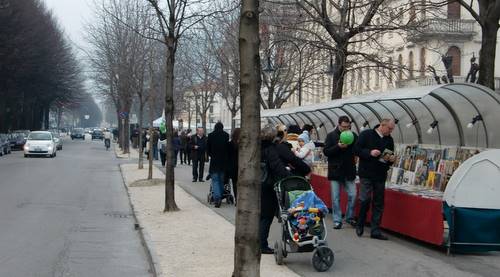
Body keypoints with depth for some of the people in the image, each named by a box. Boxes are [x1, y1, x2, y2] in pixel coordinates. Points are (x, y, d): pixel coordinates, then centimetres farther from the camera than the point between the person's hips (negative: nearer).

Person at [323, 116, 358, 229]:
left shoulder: (353, 136, 5)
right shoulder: (331, 136, -1)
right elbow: (325, 151, -6)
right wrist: (338, 146, -20)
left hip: (349, 172, 2)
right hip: (335, 171, -2)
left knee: (352, 195, 0)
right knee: (336, 197, 2)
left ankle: (349, 217, 19)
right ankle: (337, 220, 10)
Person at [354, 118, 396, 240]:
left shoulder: (389, 140, 11)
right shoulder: (366, 134, -5)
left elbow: (390, 157, 19)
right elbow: (356, 150, -9)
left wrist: (392, 159, -4)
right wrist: (370, 152, -22)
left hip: (380, 176, 5)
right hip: (366, 174, -5)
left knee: (379, 204, 5)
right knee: (365, 200, -10)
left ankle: (375, 230, 11)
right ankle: (360, 225, 12)